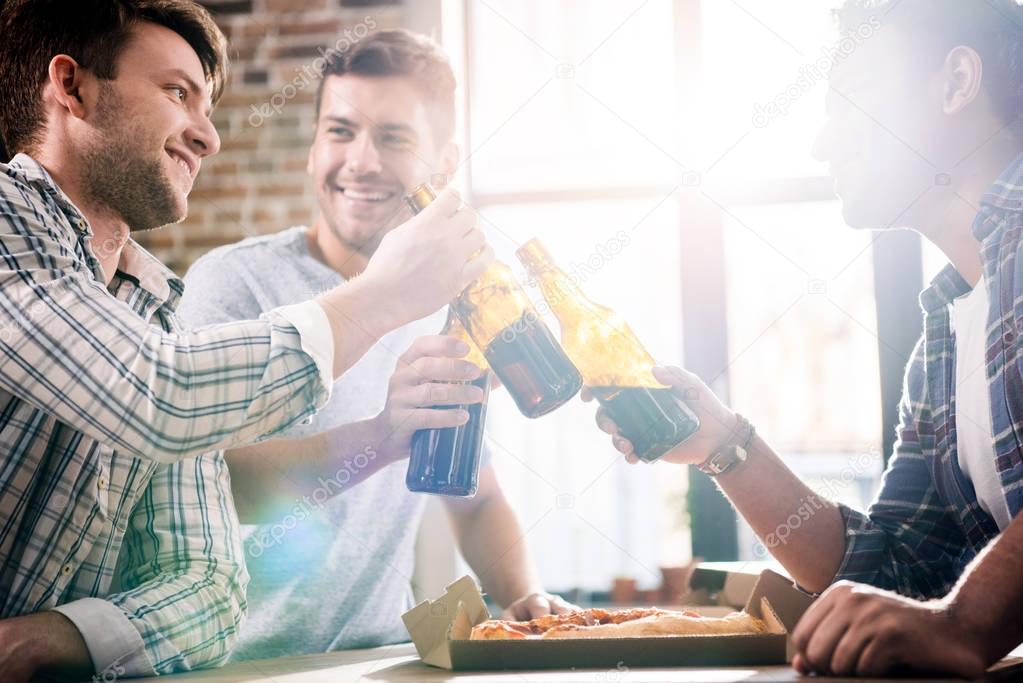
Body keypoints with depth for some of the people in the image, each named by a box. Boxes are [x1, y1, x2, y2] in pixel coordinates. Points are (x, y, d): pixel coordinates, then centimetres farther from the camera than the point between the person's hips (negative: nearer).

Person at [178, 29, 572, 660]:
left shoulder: (447, 309, 10)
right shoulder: (233, 281, -7)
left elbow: (478, 501, 17)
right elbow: (215, 484, -19)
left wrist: (526, 597, -3)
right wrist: (382, 437, -34)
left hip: (382, 655, 5)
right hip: (247, 662, -5)